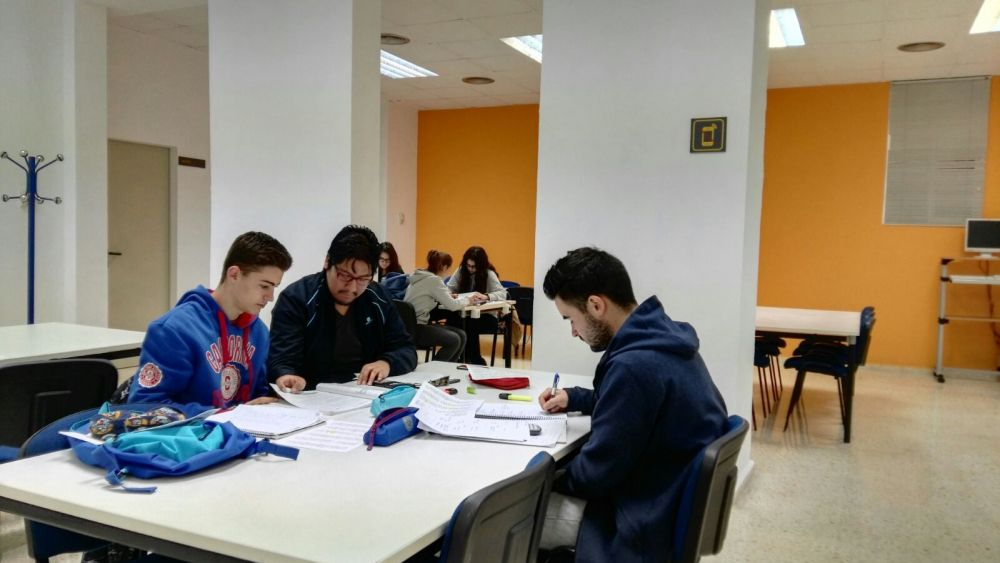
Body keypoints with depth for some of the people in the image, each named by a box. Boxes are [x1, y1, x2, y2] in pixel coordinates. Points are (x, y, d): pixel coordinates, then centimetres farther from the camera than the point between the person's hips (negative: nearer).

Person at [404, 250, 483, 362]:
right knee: (454, 340, -16)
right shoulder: (434, 280, -17)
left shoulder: (421, 276, 10)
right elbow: (452, 305, -17)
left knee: (461, 335, 3)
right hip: (414, 328, -9)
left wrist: (447, 296, 17)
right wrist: (468, 299, 0)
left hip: (413, 324, 9)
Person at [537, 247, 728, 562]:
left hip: (649, 519, -9)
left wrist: (548, 479, -3)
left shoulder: (634, 365, -30)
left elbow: (595, 473, -21)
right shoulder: (663, 337, 1)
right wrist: (573, 398, 13)